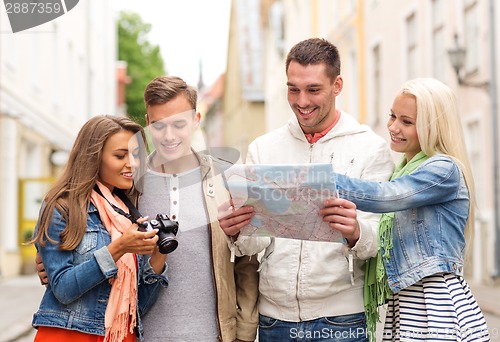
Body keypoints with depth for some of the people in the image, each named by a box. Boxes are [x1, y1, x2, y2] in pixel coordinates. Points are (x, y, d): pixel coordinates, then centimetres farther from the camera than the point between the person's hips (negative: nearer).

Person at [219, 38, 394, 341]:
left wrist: (355, 233, -29)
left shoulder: (371, 148, -2)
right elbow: (256, 242, 5)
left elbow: (377, 241, -7)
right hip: (274, 316, 3)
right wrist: (239, 234, -17)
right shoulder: (263, 148, 6)